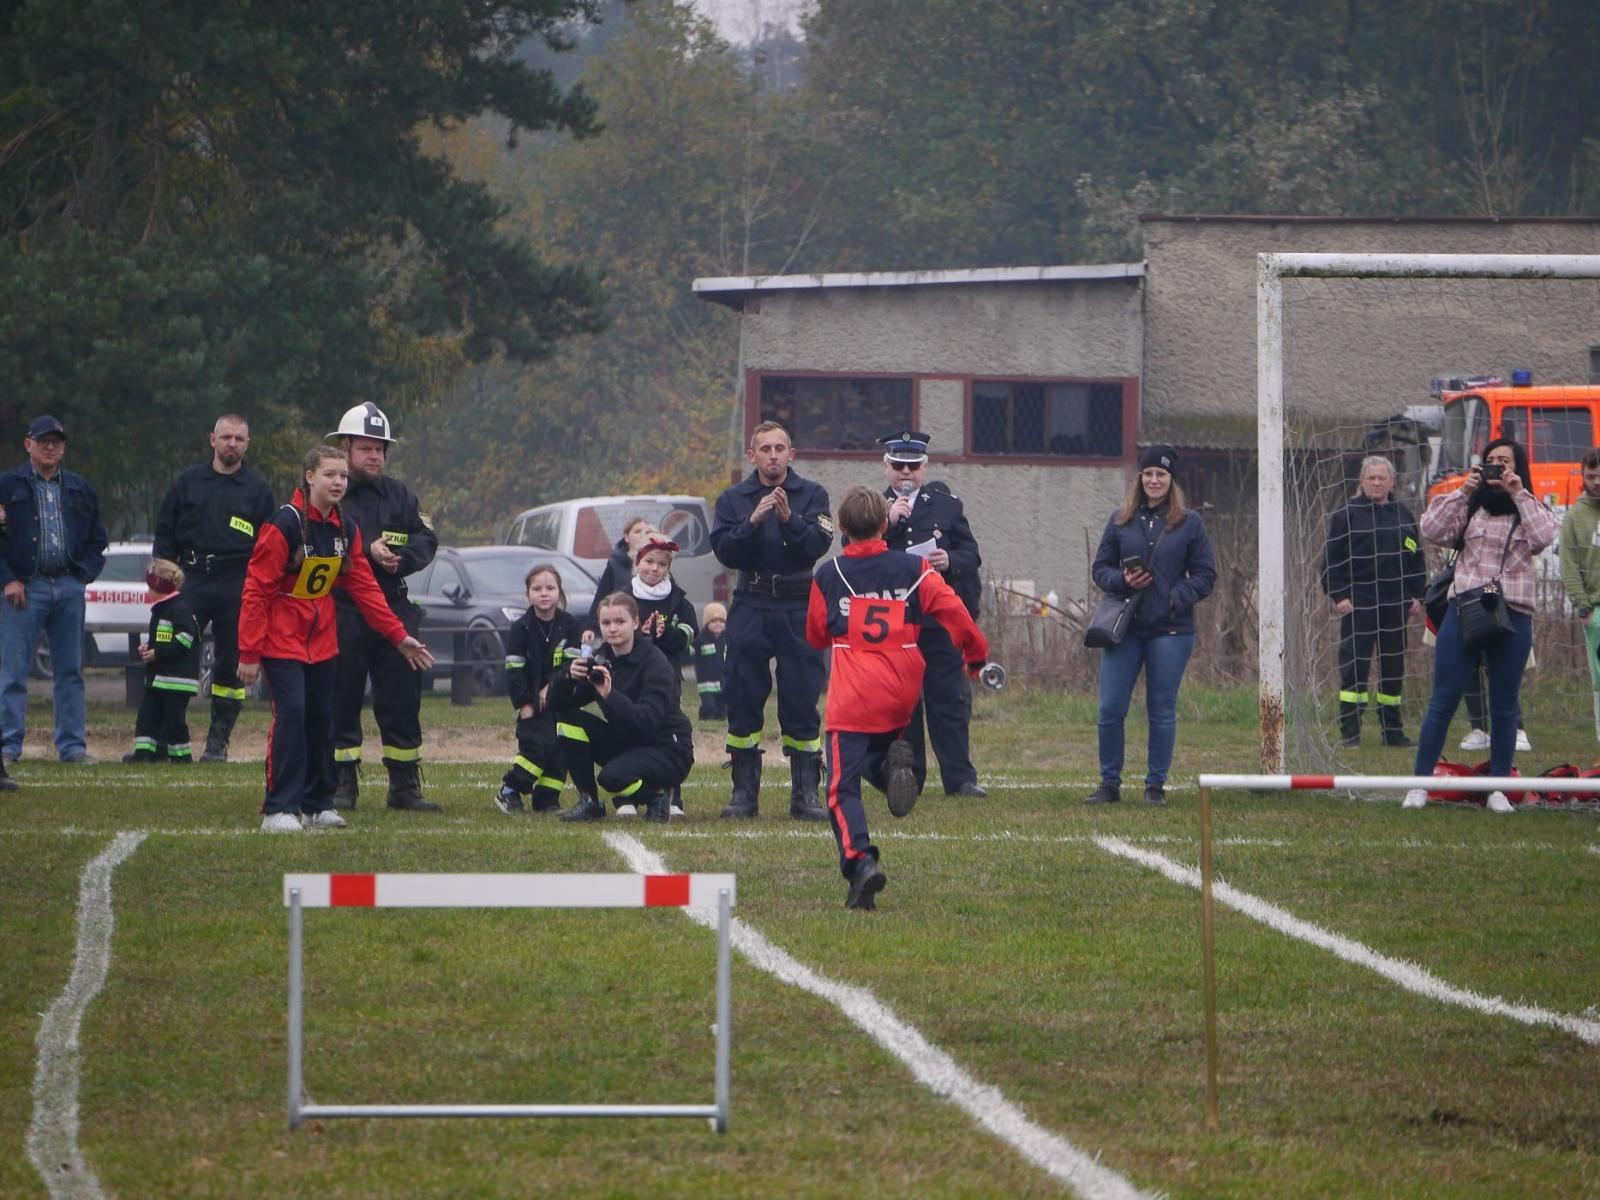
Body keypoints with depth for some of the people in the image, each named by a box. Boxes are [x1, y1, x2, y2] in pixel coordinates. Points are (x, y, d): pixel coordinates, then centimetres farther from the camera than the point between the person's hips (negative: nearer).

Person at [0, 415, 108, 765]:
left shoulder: (80, 489, 15)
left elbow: (97, 540, 18)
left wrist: (83, 575, 3)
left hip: (69, 588, 4)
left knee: (70, 670, 5)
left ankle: (72, 745, 9)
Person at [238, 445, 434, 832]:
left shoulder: (346, 529, 4)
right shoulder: (285, 524, -17)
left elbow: (365, 588, 9)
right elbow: (256, 590, -17)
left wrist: (399, 636, 4)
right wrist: (249, 652, -18)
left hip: (322, 639, 7)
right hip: (281, 639, -7)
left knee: (321, 717, 7)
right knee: (291, 713, -16)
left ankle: (318, 804, 17)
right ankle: (280, 809, -14)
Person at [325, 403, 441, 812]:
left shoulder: (400, 496, 14)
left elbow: (426, 541, 7)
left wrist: (398, 556, -13)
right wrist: (368, 552, -21)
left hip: (393, 608, 4)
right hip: (340, 612, -4)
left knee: (402, 701, 4)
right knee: (341, 701, 1)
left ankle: (405, 786, 10)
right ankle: (342, 783, 9)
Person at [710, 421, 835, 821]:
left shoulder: (812, 495, 5)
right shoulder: (733, 500, 9)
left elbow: (818, 545, -9)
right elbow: (724, 551, -4)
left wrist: (789, 519, -23)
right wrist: (753, 522, -18)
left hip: (798, 608, -1)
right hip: (751, 607, 1)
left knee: (802, 701, -3)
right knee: (743, 701, 0)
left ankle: (806, 792, 0)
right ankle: (744, 791, 5)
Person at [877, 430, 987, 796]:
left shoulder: (947, 504, 11)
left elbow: (971, 554, 8)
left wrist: (950, 560, -14)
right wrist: (887, 523, -14)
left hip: (940, 618, -1)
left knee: (949, 699, -3)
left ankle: (959, 777, -1)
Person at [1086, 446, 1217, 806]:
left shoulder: (1189, 523, 3)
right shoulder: (1121, 520, 8)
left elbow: (1205, 575, 3)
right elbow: (1101, 569, 11)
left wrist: (1177, 598, -12)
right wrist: (1122, 581, -10)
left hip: (1170, 631, -2)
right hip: (1124, 628, 2)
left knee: (1162, 712, 4)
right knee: (1110, 710, -1)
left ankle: (1156, 785, 13)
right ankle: (1109, 783, 11)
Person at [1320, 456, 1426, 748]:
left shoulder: (1403, 516, 11)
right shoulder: (1346, 515, -2)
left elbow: (1416, 558, 17)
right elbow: (1332, 559, -3)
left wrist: (1416, 595, 10)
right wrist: (1338, 595, -11)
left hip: (1395, 604, 4)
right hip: (1358, 603, -4)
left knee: (1392, 667, 8)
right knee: (1355, 665, -8)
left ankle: (1392, 729, 15)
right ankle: (1349, 730, -5)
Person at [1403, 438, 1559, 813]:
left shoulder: (1530, 510, 12)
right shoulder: (1470, 507, 12)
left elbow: (1544, 537, -9)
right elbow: (1433, 532, -2)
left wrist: (1518, 495, -6)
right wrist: (1464, 492, -3)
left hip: (1512, 616, 0)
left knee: (1504, 707, 4)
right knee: (1442, 701, -3)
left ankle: (1498, 789, 12)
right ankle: (1420, 784, -1)